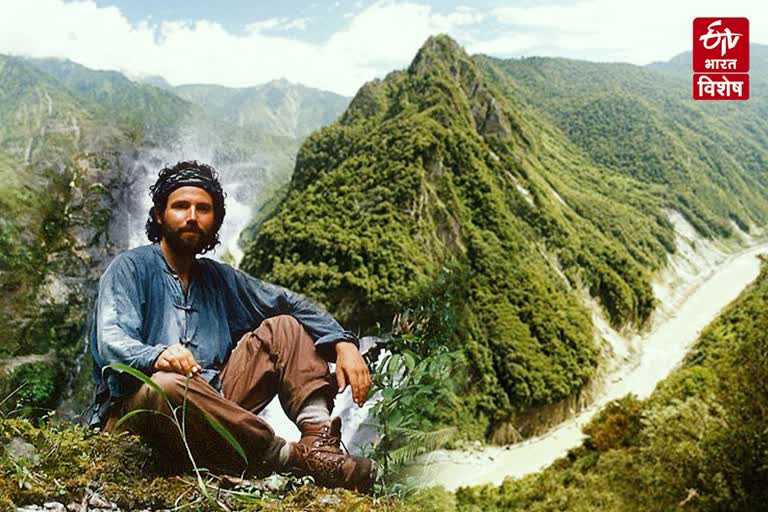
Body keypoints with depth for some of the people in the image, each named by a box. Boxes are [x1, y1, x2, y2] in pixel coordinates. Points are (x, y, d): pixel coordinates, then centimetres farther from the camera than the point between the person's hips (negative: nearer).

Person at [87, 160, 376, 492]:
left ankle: (319, 439, -24)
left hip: (214, 400, 6)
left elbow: (291, 302, 15)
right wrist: (155, 356, -40)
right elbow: (111, 341, -15)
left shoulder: (219, 278, 18)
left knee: (283, 327, -1)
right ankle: (289, 458, -28)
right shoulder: (130, 268, 1)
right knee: (164, 386, -40)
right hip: (136, 405, -5)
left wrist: (344, 344, -3)